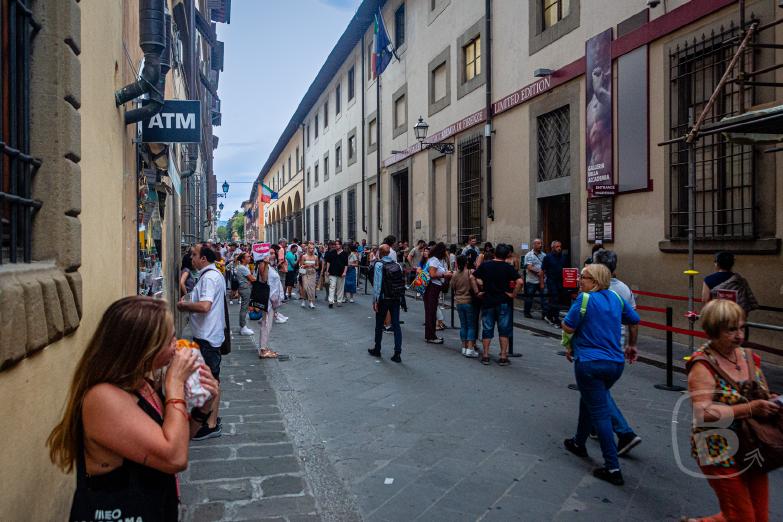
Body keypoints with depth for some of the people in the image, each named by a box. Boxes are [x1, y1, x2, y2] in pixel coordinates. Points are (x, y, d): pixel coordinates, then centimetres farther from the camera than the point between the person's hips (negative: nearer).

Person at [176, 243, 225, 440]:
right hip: (208, 334, 11)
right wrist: (188, 305, 7)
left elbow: (204, 306, -32)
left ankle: (212, 425, 5)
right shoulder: (213, 274, 14)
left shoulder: (209, 277, -19)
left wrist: (184, 305, -15)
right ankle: (210, 416, 31)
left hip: (207, 337, -11)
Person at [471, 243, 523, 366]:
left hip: (487, 301, 2)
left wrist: (477, 292, 2)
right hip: (503, 302, -2)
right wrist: (513, 295, -7)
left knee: (487, 329, 10)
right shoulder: (508, 267, -6)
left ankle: (485, 356, 12)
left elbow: (472, 277, -1)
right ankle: (503, 357, 7)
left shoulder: (485, 265, 0)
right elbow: (519, 281, -16)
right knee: (504, 330, 7)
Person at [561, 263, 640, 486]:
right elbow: (635, 320, 19)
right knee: (589, 401, 26)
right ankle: (579, 443, 42)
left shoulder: (585, 299, -12)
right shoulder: (616, 297, 7)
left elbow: (568, 327, -15)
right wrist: (632, 345, 33)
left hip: (590, 363, -7)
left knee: (600, 413, -2)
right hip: (616, 363, 7)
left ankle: (613, 469, -1)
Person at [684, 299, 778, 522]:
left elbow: (762, 396, 17)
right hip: (720, 454, -7)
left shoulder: (749, 357, 4)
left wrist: (773, 404, -5)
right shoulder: (703, 366, -16)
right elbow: (703, 413, -25)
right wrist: (750, 409, -28)